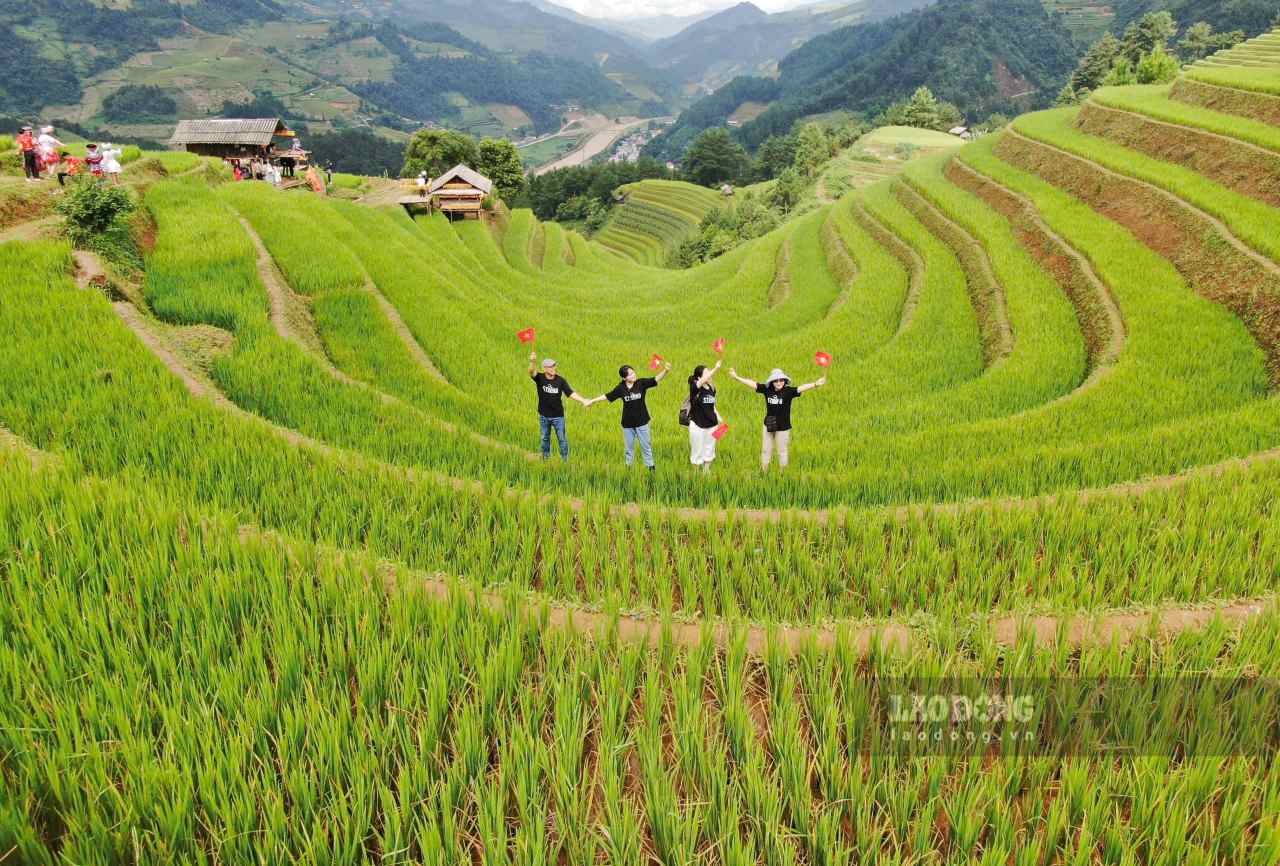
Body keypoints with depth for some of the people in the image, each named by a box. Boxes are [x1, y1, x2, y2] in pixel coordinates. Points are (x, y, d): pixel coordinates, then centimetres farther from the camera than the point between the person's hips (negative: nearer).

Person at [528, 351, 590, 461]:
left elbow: (570, 393, -10)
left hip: (558, 416, -1)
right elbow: (531, 372, -30)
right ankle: (545, 458, 33)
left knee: (562, 439, 4)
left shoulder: (560, 380, -9)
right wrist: (532, 362, -52)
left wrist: (583, 401, -23)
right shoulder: (540, 378, -10)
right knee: (545, 438, 17)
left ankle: (565, 459, 15)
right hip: (544, 416, 1)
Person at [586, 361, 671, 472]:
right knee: (628, 448, 15)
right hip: (627, 423, 1)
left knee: (646, 446, 9)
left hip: (642, 422, -1)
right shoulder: (620, 388, -7)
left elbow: (656, 379, -19)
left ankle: (650, 467, 20)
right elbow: (607, 396, 3)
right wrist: (592, 401, 7)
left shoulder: (641, 383, -10)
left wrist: (666, 370, -37)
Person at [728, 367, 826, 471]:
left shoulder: (788, 391, -15)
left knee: (782, 451, 11)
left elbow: (801, 388, -27)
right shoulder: (767, 389, -6)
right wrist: (737, 377, -4)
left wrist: (816, 384, -41)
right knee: (766, 450, 15)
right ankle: (763, 470, 29)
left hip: (783, 427, -3)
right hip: (768, 425, 3)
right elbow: (753, 384, -4)